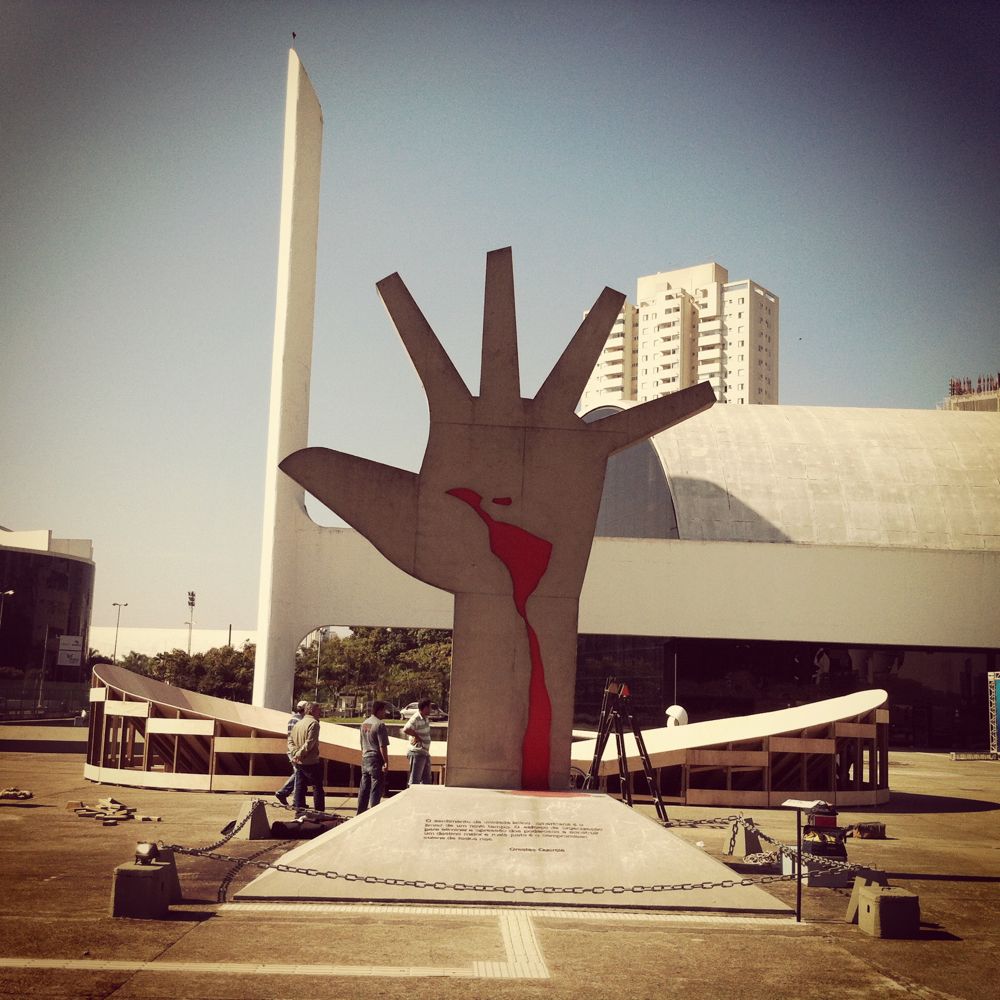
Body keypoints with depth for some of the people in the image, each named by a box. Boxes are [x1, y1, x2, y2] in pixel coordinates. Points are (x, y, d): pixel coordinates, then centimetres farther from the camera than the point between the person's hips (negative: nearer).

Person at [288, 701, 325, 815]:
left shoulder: (298, 723, 13)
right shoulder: (313, 723, -13)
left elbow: (290, 740, 8)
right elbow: (309, 743, -22)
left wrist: (295, 752, -4)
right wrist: (300, 754, -14)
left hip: (299, 763, 8)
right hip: (311, 762, -8)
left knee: (300, 786, 13)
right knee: (317, 787, 0)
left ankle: (299, 810, 14)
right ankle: (319, 813, -1)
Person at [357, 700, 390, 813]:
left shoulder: (364, 723, 11)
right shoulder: (379, 725, -16)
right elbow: (383, 746, -19)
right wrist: (386, 762, -16)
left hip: (365, 759, 8)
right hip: (376, 760, -8)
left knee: (364, 789, 14)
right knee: (376, 790, -2)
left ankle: (360, 814, 20)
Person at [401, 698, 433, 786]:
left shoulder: (425, 718, 9)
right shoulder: (416, 718, -19)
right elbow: (406, 730, -33)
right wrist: (417, 736, -19)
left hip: (425, 753, 10)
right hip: (417, 753, -10)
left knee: (426, 779, 15)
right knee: (414, 779, -7)